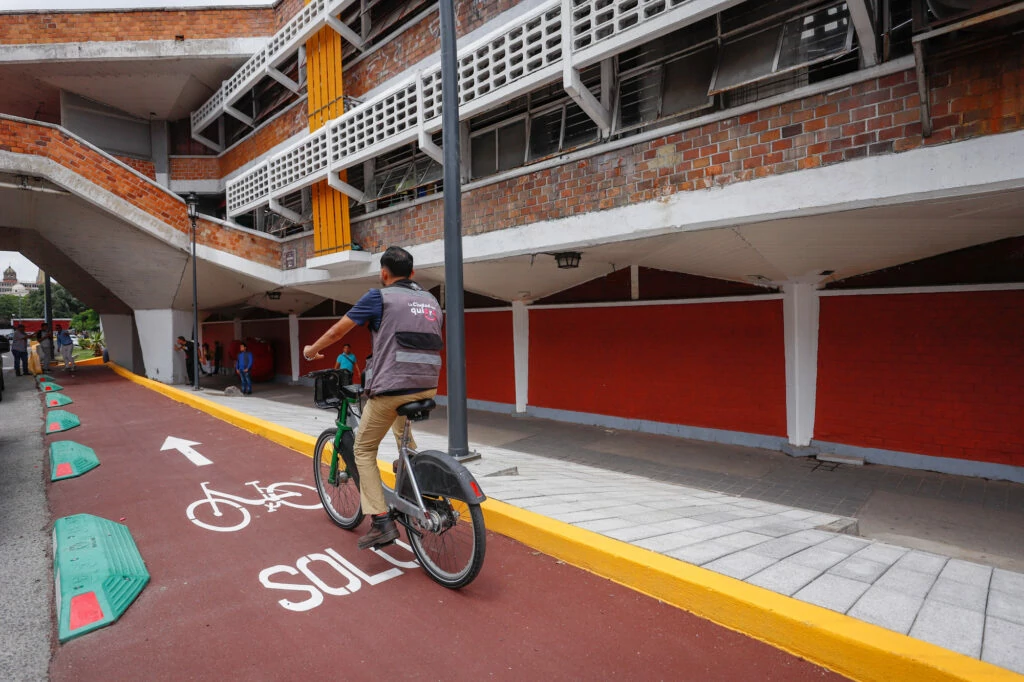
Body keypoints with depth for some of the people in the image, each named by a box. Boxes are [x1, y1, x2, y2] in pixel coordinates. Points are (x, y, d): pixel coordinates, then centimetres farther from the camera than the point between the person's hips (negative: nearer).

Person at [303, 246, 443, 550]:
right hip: (428, 386, 6)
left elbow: (337, 332, 7)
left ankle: (381, 523, 5)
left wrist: (311, 350, 26)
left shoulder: (379, 296, 0)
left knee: (364, 450, 12)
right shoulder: (431, 301, 16)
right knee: (405, 436, 35)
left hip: (391, 387, -6)